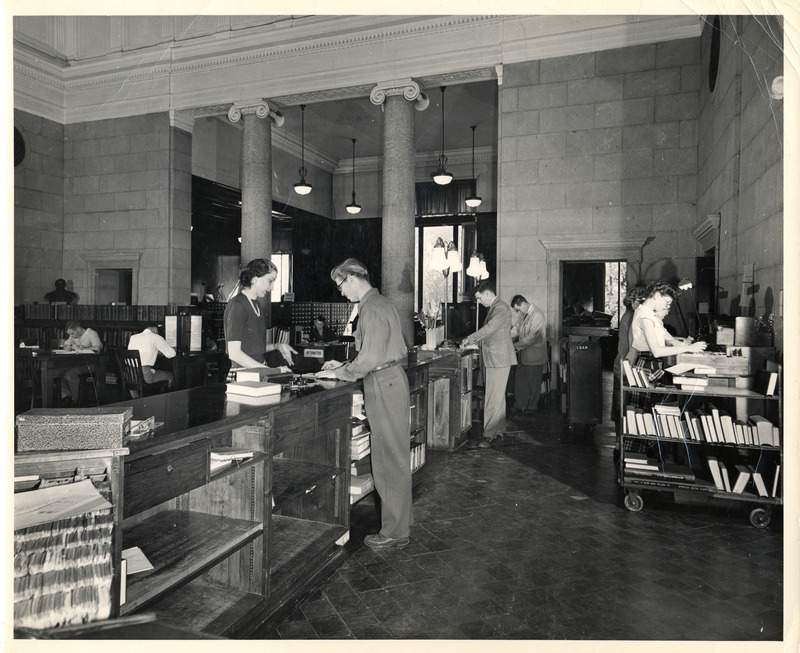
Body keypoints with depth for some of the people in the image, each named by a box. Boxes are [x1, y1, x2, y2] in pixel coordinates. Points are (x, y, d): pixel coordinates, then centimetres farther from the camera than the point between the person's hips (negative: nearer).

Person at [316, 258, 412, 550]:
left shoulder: (371, 307, -15)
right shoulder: (379, 302, 17)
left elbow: (371, 358, -22)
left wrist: (339, 373, -10)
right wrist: (344, 366, 17)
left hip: (384, 384, -10)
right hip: (390, 379, 10)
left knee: (390, 460, -1)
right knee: (392, 458, 16)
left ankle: (394, 532, 10)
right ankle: (399, 523, 27)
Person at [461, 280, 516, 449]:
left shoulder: (501, 309, -15)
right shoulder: (493, 308, 16)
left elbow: (489, 329, -25)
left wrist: (469, 339, -18)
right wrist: (471, 341, 10)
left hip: (499, 359, -10)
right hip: (492, 359, 10)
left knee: (493, 398, -9)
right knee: (497, 396, 15)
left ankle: (489, 434, -7)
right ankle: (499, 430, 24)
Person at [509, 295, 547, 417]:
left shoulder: (537, 315, -20)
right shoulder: (523, 314, 8)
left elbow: (532, 337, -23)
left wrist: (516, 345, -18)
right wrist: (514, 341, 4)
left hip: (534, 355, -8)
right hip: (523, 354, 8)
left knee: (533, 383, 5)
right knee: (519, 379, 11)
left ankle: (531, 407, 18)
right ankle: (520, 405, 22)